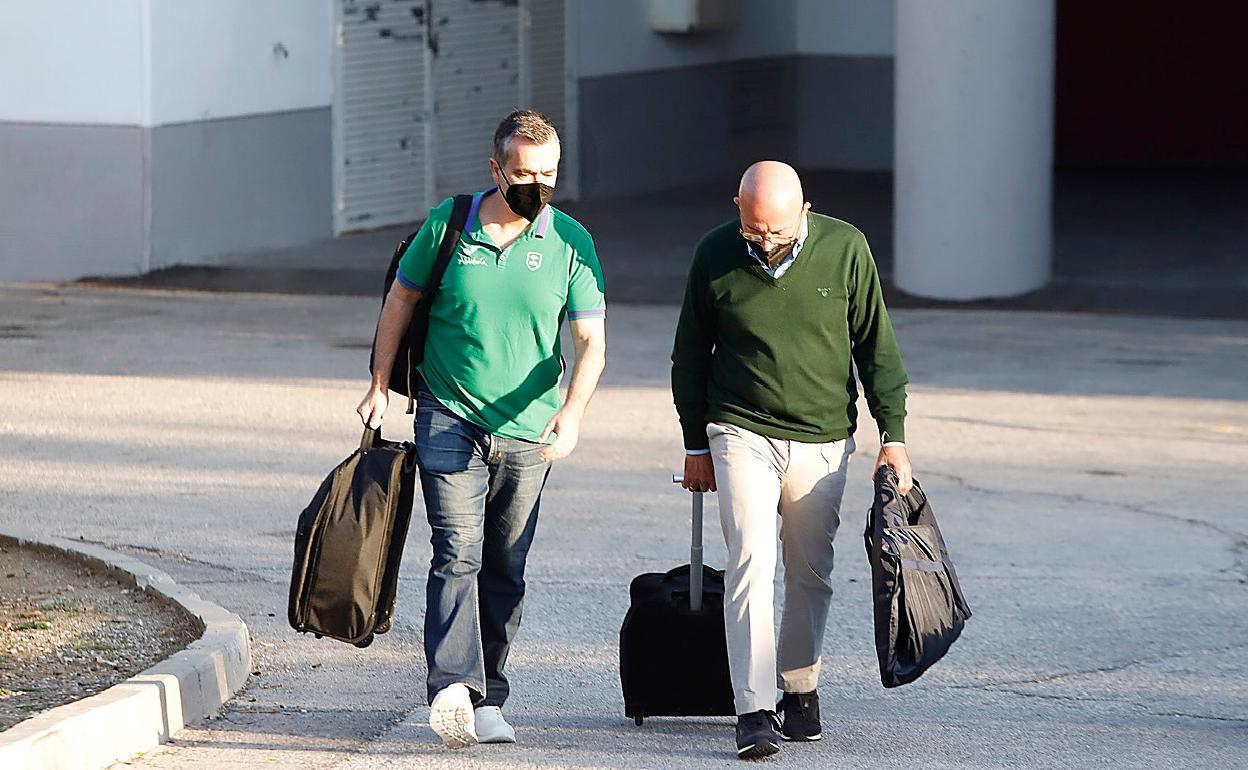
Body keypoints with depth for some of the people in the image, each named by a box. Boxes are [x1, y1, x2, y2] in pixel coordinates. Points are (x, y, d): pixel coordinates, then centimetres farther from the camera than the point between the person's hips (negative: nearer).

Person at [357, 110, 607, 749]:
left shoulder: (571, 243, -4)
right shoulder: (449, 224, -4)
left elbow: (592, 341, -7)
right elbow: (401, 299, 10)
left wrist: (573, 411, -23)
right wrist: (380, 386, 9)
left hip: (526, 429, 2)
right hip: (449, 417, -2)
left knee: (505, 568, 8)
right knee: (457, 550, -16)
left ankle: (487, 700, 18)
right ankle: (453, 690, -27)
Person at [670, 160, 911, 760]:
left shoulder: (845, 249, -5)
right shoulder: (715, 255, -4)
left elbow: (877, 346, 4)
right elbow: (690, 356, 8)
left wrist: (893, 435, 2)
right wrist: (697, 445, 9)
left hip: (822, 441, 1)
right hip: (742, 435, -1)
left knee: (810, 573, 9)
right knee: (751, 563, -14)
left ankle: (799, 690, 27)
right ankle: (754, 711, -17)